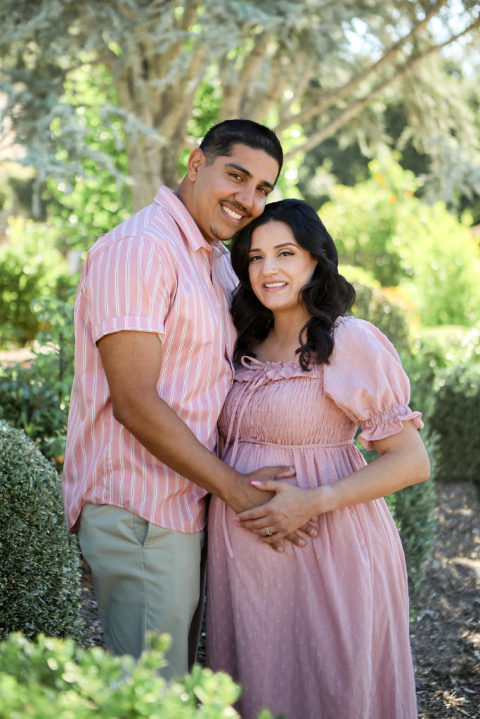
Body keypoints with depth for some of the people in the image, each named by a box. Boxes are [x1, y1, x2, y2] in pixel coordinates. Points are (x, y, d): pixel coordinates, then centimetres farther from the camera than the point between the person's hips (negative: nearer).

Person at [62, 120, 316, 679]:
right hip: (138, 510, -10)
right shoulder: (138, 249, -16)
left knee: (179, 681, 18)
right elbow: (134, 402, -22)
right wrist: (235, 488, -18)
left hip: (187, 502, 10)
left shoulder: (218, 261, 16)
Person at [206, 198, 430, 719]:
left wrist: (313, 502, -21)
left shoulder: (351, 342, -11)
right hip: (243, 553, 6)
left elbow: (412, 462, -13)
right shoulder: (247, 347, 10)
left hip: (325, 551, -6)